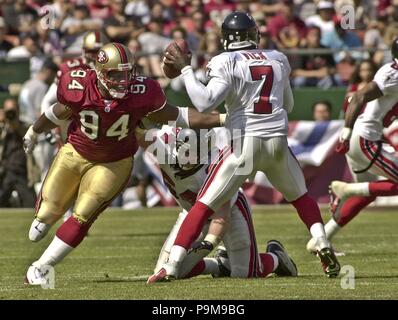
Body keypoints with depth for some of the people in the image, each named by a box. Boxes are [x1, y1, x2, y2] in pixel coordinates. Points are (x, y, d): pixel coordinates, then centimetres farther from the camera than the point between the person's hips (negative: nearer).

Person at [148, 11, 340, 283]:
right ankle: (323, 244, 8)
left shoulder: (227, 63, -5)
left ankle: (171, 266, -6)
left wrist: (185, 69, -8)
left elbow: (205, 102, -16)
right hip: (278, 140, 3)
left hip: (245, 142, -3)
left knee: (204, 206, 0)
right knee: (300, 196, 26)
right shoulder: (278, 60, 11)